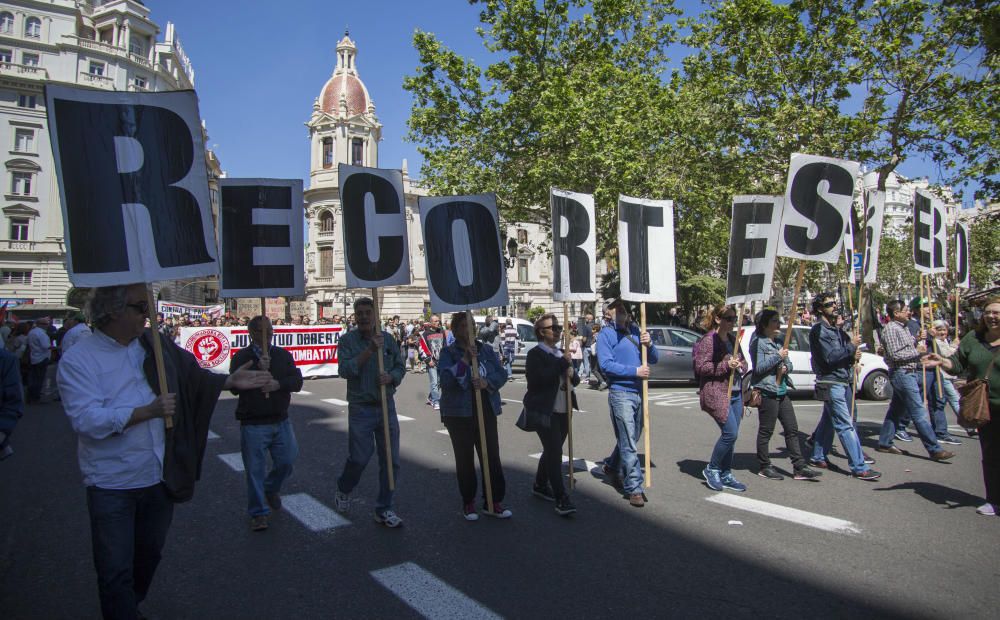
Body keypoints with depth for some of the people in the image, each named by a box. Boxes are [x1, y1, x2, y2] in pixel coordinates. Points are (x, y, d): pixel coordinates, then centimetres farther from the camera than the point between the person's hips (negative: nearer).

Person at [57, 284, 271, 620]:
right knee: (116, 571, 5)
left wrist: (231, 381, -1)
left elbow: (191, 374, 11)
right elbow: (87, 419, -23)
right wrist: (148, 411, -27)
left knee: (149, 554, 24)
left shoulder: (154, 345, 1)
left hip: (159, 477, 6)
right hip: (112, 485, -6)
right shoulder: (77, 360, -14)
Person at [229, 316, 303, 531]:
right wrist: (258, 370, -23)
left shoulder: (283, 355, 7)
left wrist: (278, 384, -18)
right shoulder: (241, 357, -3)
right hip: (253, 423, -3)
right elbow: (235, 386, -13)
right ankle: (258, 513, 16)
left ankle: (271, 488, 39)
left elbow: (297, 381, 0)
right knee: (255, 469, 2)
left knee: (288, 460, 9)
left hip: (281, 421, 4)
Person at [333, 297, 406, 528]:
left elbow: (400, 367, 9)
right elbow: (345, 370, -17)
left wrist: (391, 377, -13)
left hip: (387, 406, 3)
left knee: (391, 460, 4)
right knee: (359, 457, 2)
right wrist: (370, 350, -23)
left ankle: (384, 509, 18)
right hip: (360, 408, -3)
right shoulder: (348, 340, -4)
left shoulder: (388, 339, 7)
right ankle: (343, 491, 35)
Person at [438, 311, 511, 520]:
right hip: (459, 413, -3)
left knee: (492, 456, 3)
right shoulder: (448, 352, -4)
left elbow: (501, 373, 2)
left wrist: (487, 382, -18)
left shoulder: (486, 349, 7)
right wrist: (465, 359, -24)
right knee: (465, 458, 7)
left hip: (487, 411, 3)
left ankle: (493, 502, 15)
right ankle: (468, 503, 21)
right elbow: (446, 380, -17)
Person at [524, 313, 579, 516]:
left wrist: (572, 374, -7)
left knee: (552, 451, 17)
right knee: (554, 452, -11)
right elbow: (539, 379, -23)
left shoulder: (562, 354, 16)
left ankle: (540, 485, 34)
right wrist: (563, 363, -19)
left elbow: (575, 380, 17)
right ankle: (561, 499, -10)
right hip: (545, 412, -8)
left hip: (563, 411, 8)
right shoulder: (535, 354, -8)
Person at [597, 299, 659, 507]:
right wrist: (635, 371, -19)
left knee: (631, 439, 19)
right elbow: (606, 364, -15)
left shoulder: (636, 330, 11)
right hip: (620, 392, -6)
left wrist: (649, 344, -8)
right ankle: (634, 488, 2)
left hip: (639, 391, 6)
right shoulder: (606, 334, -6)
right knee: (629, 443, -5)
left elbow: (653, 359, 13)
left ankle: (613, 467, 41)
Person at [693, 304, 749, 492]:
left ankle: (726, 475, 21)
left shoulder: (733, 339, 15)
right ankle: (711, 469, 7)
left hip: (736, 393, 8)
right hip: (717, 393, -8)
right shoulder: (709, 340, -10)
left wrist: (740, 366, 2)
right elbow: (701, 367, -15)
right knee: (730, 433, -12)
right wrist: (726, 365, -21)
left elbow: (743, 362, 25)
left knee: (731, 435, 9)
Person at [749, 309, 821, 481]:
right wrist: (778, 357, -17)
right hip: (767, 391, -8)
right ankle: (764, 467, 12)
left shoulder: (779, 342, 16)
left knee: (792, 429, 7)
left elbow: (789, 364, 19)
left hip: (783, 391, 8)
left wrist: (786, 367, -4)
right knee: (766, 431, 1)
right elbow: (758, 368, -17)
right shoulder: (758, 342, -9)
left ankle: (799, 467, 12)